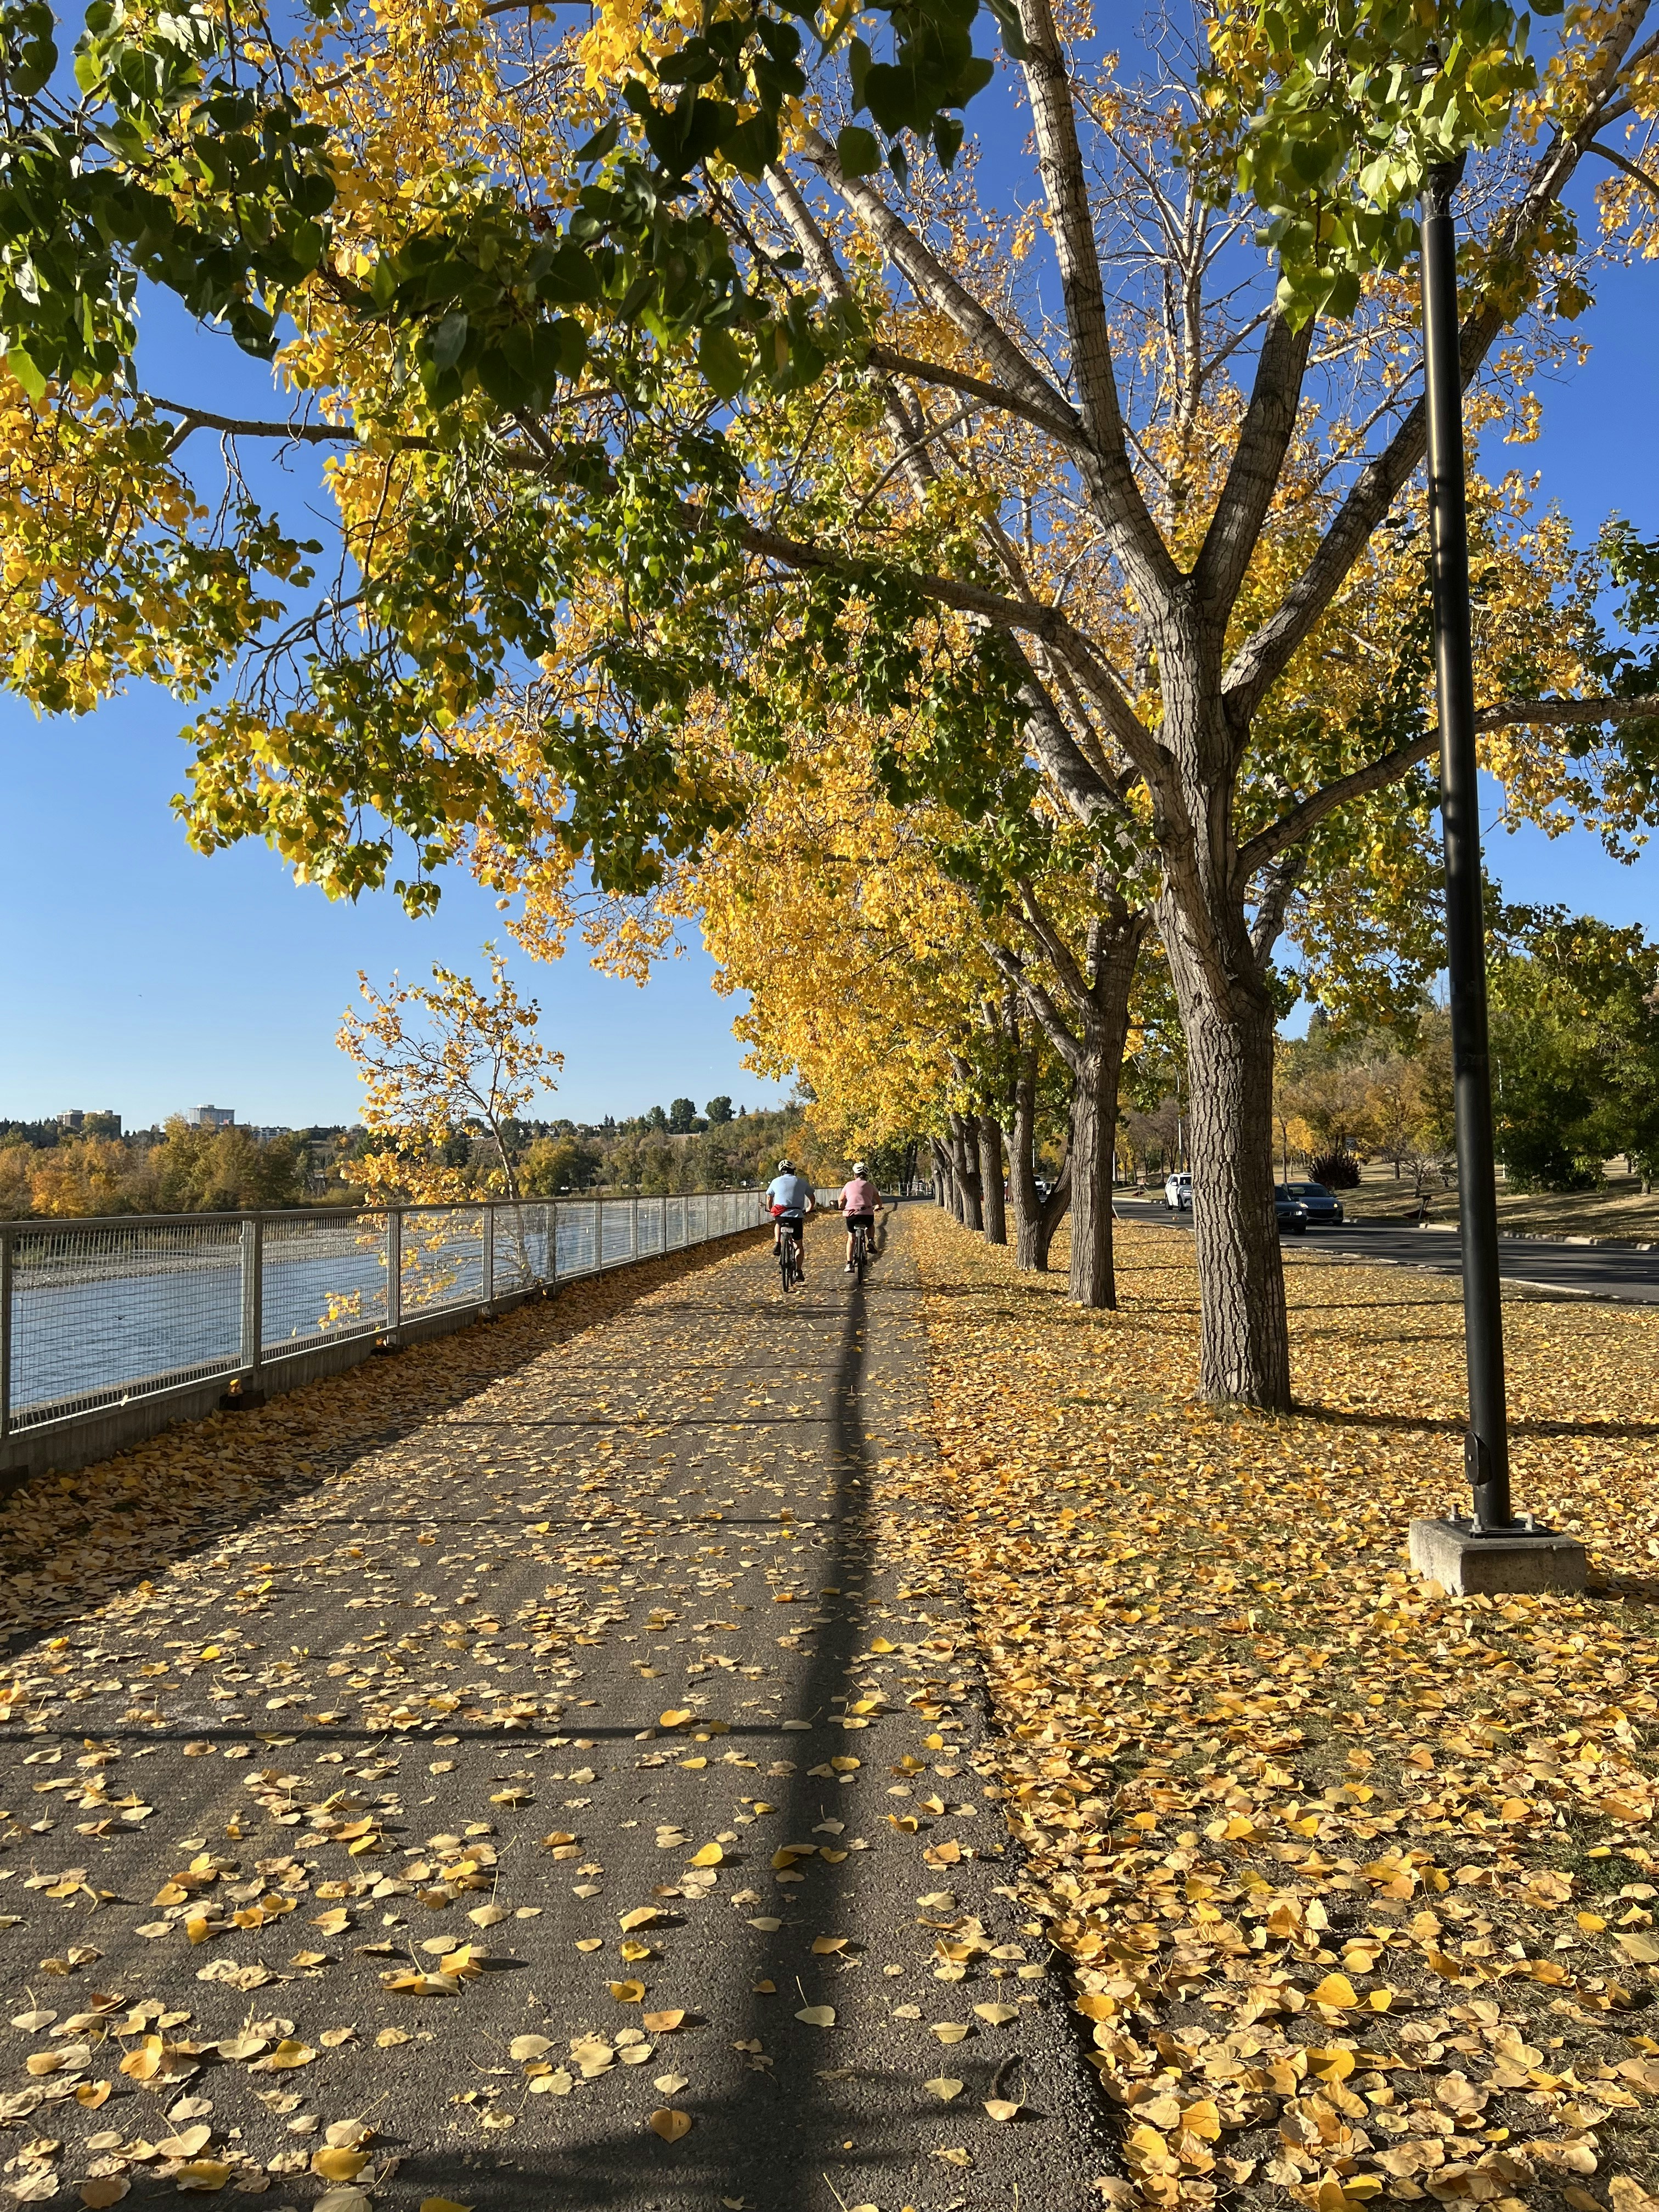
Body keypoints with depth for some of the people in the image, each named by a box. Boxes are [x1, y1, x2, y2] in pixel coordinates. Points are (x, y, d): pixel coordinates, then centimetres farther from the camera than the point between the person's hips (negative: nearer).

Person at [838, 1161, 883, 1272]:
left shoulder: (849, 1185, 16)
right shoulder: (870, 1186, 16)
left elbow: (840, 1201, 24)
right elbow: (879, 1201, 23)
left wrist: (842, 1209, 44)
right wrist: (878, 1207, 45)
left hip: (851, 1215, 0)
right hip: (867, 1215, 0)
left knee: (851, 1238, 21)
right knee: (870, 1225, 36)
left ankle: (849, 1264, 11)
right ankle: (871, 1241, 10)